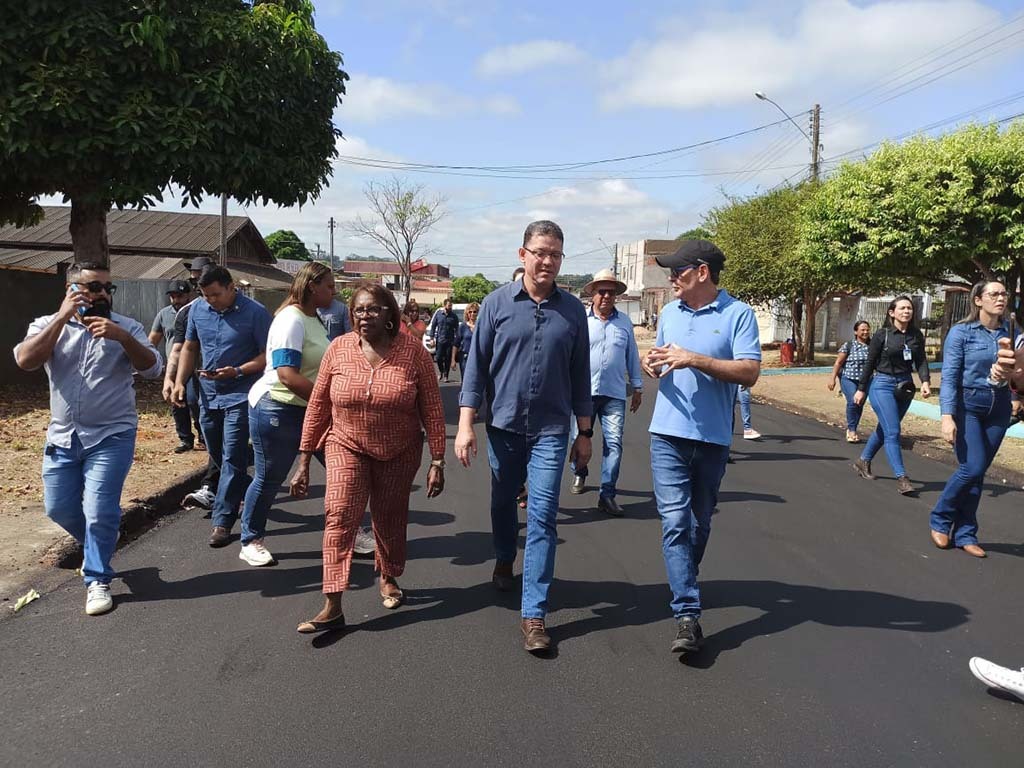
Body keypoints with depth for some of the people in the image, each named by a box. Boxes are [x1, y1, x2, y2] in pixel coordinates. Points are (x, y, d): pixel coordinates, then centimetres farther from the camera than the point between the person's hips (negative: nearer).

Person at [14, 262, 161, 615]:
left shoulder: (126, 327, -2)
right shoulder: (47, 325, 2)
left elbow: (152, 369, -13)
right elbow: (25, 361, -16)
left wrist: (122, 338, -27)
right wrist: (62, 318, -18)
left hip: (112, 436, -3)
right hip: (63, 437, 3)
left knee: (99, 512, -7)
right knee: (58, 508, 13)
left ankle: (97, 580, 11)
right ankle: (99, 544, 40)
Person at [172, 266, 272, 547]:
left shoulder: (255, 312, -12)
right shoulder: (197, 309, 4)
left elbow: (267, 355, -10)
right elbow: (189, 348, 15)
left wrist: (238, 371, -23)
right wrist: (180, 382, 5)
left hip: (239, 395, -6)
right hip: (208, 394, 6)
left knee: (232, 459, -7)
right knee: (218, 456, 15)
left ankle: (223, 521, -2)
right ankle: (248, 494, 36)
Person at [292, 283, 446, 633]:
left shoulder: (412, 350, -12)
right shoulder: (338, 349, -7)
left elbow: (432, 409, -9)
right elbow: (317, 405, -2)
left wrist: (437, 461, -11)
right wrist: (304, 461, -2)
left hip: (399, 453, 0)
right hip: (347, 448, 0)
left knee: (390, 519, 15)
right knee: (339, 516, -13)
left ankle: (389, 578, 42)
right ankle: (332, 607, -9)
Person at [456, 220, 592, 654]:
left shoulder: (573, 310, 1)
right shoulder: (497, 303, -3)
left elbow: (580, 375, 6)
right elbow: (477, 365, -3)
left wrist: (584, 432, 8)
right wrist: (465, 424, -8)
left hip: (551, 430, 0)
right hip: (503, 425, 1)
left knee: (542, 517, -5)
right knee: (503, 502, 19)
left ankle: (534, 613, 1)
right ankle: (504, 562, 47)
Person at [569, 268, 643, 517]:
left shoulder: (624, 322, 8)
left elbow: (632, 356, 14)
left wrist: (637, 387, 14)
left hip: (614, 394, 1)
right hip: (584, 391, -1)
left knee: (613, 443, -5)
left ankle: (607, 495, 0)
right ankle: (579, 475, 38)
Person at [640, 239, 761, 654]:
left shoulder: (738, 314, -6)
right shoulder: (669, 313, 10)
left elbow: (750, 372, -15)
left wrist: (694, 359, -22)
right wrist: (653, 365, -4)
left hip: (713, 437, -2)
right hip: (668, 434, 2)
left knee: (700, 521, 16)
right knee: (675, 520, -8)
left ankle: (684, 582, 39)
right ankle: (687, 614, -7)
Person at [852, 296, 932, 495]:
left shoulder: (917, 335, 4)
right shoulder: (882, 334, -7)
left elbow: (921, 360, 5)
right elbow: (869, 363, -2)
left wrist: (925, 381, -14)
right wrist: (861, 389, -1)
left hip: (905, 386, 5)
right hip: (882, 384, -5)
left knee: (885, 428, 15)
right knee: (893, 432, -12)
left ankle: (863, 461, 34)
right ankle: (901, 478, -11)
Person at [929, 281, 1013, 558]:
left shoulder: (1008, 333, 7)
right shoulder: (961, 332, -7)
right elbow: (949, 377, -12)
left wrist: (1007, 374, -11)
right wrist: (947, 416, -22)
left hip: (998, 408, 4)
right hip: (967, 404, -4)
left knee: (977, 473, 5)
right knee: (972, 468, -13)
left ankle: (964, 534, 14)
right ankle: (940, 520, 9)